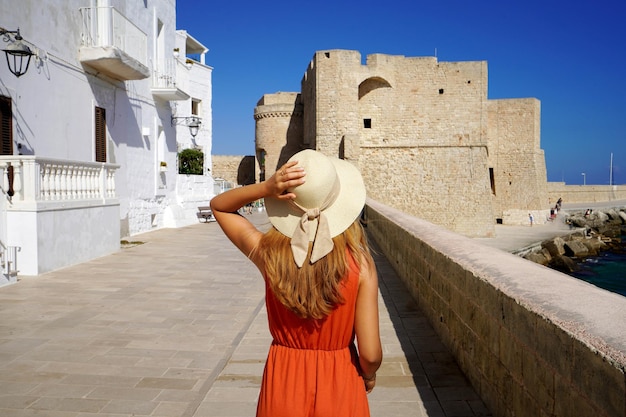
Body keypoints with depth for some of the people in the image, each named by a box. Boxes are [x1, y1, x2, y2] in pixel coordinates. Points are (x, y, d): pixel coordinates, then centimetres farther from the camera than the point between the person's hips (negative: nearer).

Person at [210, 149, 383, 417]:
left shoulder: (269, 254, -17)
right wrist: (369, 376, 6)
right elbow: (370, 354, -17)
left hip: (282, 385, 1)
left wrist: (265, 188, -16)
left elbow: (218, 205, 1)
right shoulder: (359, 262, -20)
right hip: (339, 387, -1)